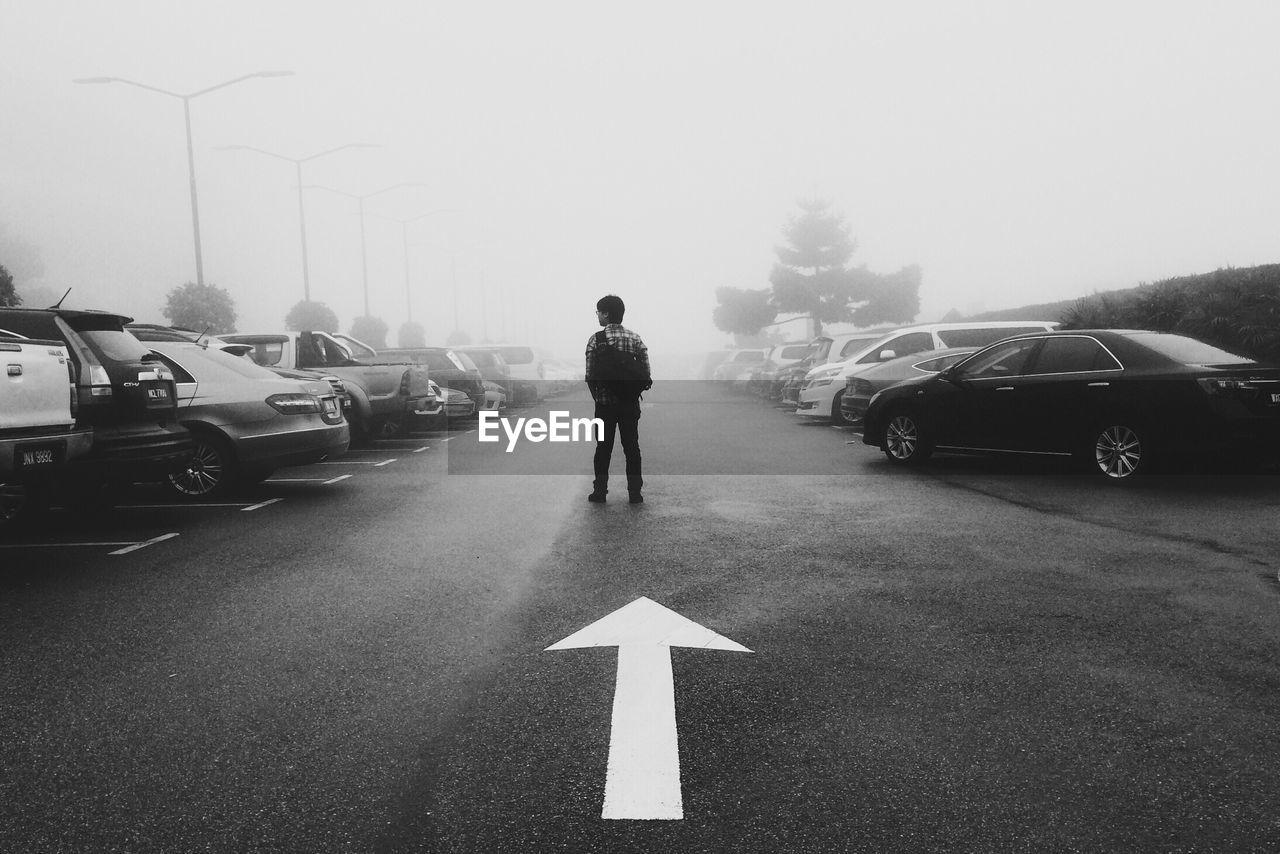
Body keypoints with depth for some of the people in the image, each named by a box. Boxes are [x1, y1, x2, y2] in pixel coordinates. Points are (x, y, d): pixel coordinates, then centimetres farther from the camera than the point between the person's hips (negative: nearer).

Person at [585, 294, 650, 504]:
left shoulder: (596, 339, -7)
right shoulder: (635, 338, 0)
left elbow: (590, 375, -9)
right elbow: (646, 372, -3)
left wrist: (597, 397, 5)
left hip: (605, 403, -2)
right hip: (630, 403, 2)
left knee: (603, 448, 8)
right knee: (632, 447, 8)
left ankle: (599, 492, 12)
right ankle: (635, 493, 10)